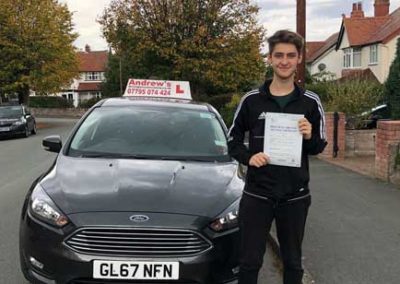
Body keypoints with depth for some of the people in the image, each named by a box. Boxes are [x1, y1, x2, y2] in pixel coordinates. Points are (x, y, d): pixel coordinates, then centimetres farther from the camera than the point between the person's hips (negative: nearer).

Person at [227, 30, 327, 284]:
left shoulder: (310, 102, 0)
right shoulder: (252, 100, -2)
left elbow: (319, 147, 7)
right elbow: (233, 140, 6)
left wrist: (310, 138, -16)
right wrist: (248, 157, -13)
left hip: (295, 196, 1)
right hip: (256, 194, -1)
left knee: (293, 262, 15)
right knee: (250, 262, 7)